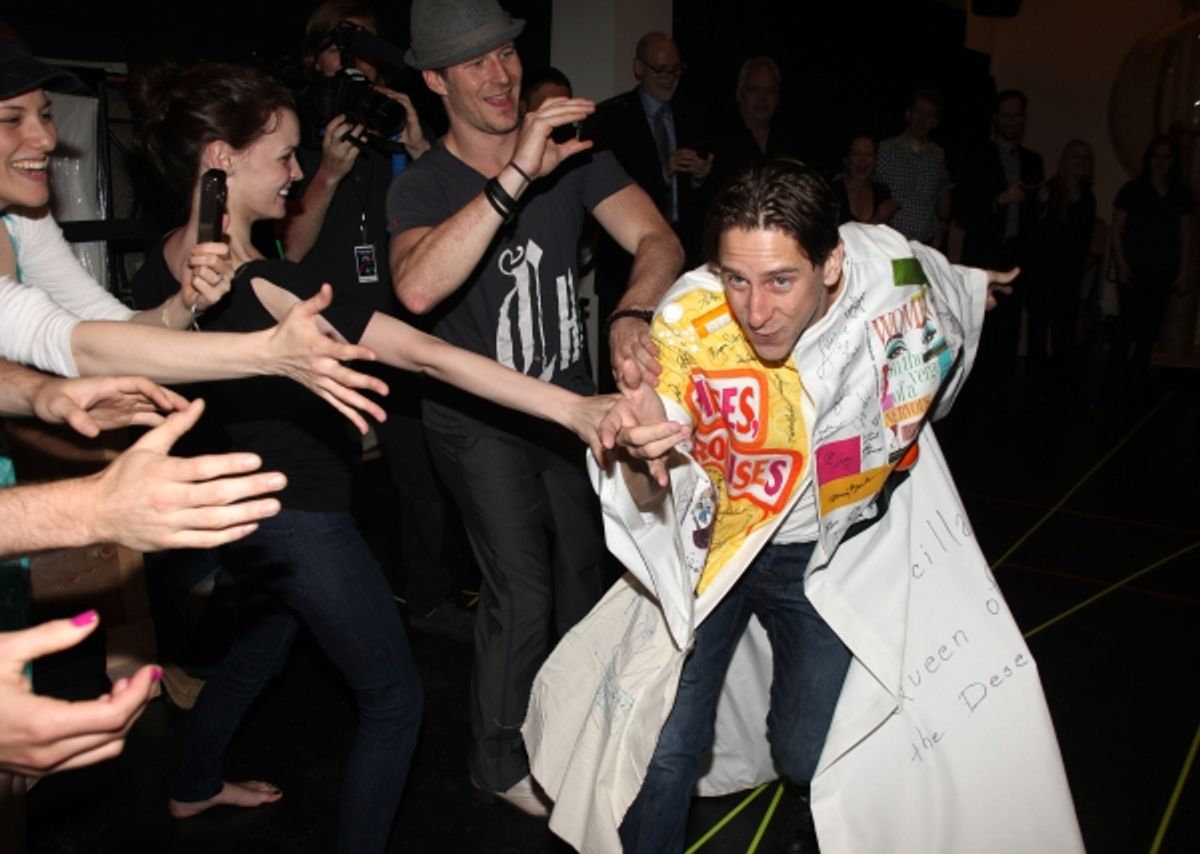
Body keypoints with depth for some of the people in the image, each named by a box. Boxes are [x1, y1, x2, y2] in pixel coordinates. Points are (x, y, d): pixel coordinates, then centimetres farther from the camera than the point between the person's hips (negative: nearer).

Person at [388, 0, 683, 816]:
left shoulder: (572, 150, -6)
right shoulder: (423, 185, -16)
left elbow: (657, 239, -17)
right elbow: (418, 288, -38)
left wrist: (631, 317, -38)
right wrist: (517, 177, -43)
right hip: (479, 417, -4)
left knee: (584, 570, 15)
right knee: (522, 593, -7)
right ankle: (501, 758, 21)